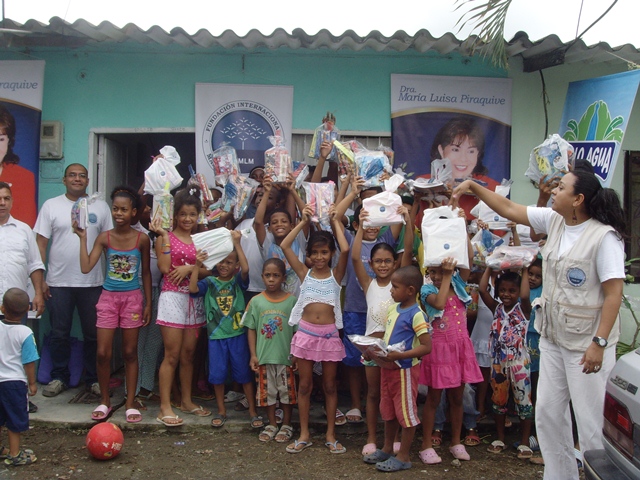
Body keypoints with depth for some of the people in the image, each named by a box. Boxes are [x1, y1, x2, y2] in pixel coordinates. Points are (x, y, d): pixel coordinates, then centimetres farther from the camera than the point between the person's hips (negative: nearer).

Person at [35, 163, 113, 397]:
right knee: (59, 334, 9)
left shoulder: (100, 207, 4)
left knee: (93, 334, 8)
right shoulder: (51, 206, 3)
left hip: (92, 283, 0)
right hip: (58, 283, 0)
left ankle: (93, 379, 20)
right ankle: (59, 378, 22)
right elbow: (41, 243, 1)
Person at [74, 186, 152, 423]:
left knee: (130, 352, 6)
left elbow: (146, 272, 4)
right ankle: (105, 401, 18)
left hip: (133, 298, -1)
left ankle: (130, 403, 16)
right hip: (108, 297, 1)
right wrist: (82, 238, -13)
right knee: (103, 353, 0)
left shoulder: (142, 239, -4)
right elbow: (86, 267, -11)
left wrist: (148, 303, 3)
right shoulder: (104, 238, -3)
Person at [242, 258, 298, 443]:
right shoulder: (256, 301, -1)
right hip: (264, 357, 1)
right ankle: (272, 424, 28)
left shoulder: (291, 300, -5)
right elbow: (251, 329, 3)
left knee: (287, 391, 9)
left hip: (286, 356, -1)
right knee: (268, 391, 12)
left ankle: (286, 425, 25)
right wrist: (253, 355, -1)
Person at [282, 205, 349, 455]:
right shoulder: (304, 273, 4)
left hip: (329, 334, -1)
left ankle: (330, 434, 19)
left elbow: (345, 250, -16)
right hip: (306, 333, 1)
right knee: (304, 385, 7)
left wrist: (335, 222, -5)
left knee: (329, 385, 8)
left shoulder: (336, 274, 2)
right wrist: (304, 222, -2)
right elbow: (285, 246, -4)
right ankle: (304, 434, 18)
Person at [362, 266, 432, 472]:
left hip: (405, 369, -8)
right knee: (388, 410, 20)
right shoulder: (393, 309, 5)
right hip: (388, 367, 8)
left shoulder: (416, 314, -19)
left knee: (406, 412, 6)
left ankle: (403, 457, 18)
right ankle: (387, 449, 35)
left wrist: (399, 355, -28)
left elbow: (426, 347, -23)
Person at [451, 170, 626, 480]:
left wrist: (599, 343, -23)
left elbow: (614, 294, -19)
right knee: (547, 413, 14)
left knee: (590, 420, 0)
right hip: (553, 337, 8)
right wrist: (473, 186, 8)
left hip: (586, 342, -8)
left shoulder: (604, 237, -17)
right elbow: (509, 209, 12)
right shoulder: (554, 221, 4)